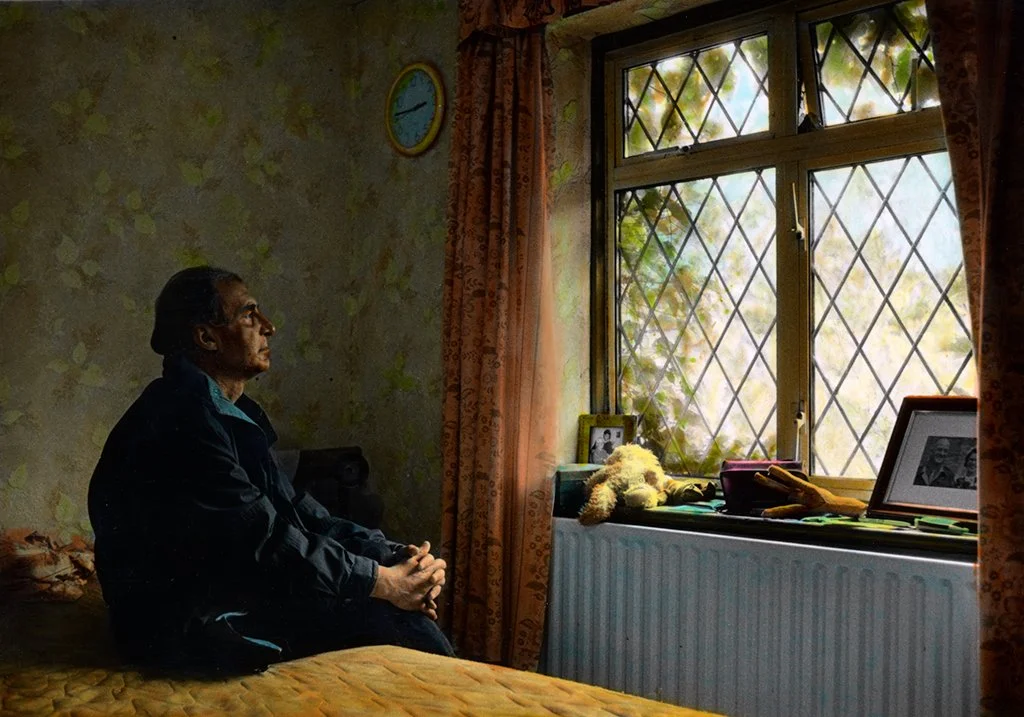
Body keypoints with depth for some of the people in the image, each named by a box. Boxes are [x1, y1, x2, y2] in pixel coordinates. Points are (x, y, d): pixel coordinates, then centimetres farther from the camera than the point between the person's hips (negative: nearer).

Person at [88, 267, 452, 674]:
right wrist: (382, 582, -17)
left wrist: (393, 555, -5)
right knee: (388, 617, -17)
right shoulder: (181, 416, -19)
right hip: (186, 622, -10)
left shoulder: (228, 413, 13)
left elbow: (294, 510, 8)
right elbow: (261, 539, -22)